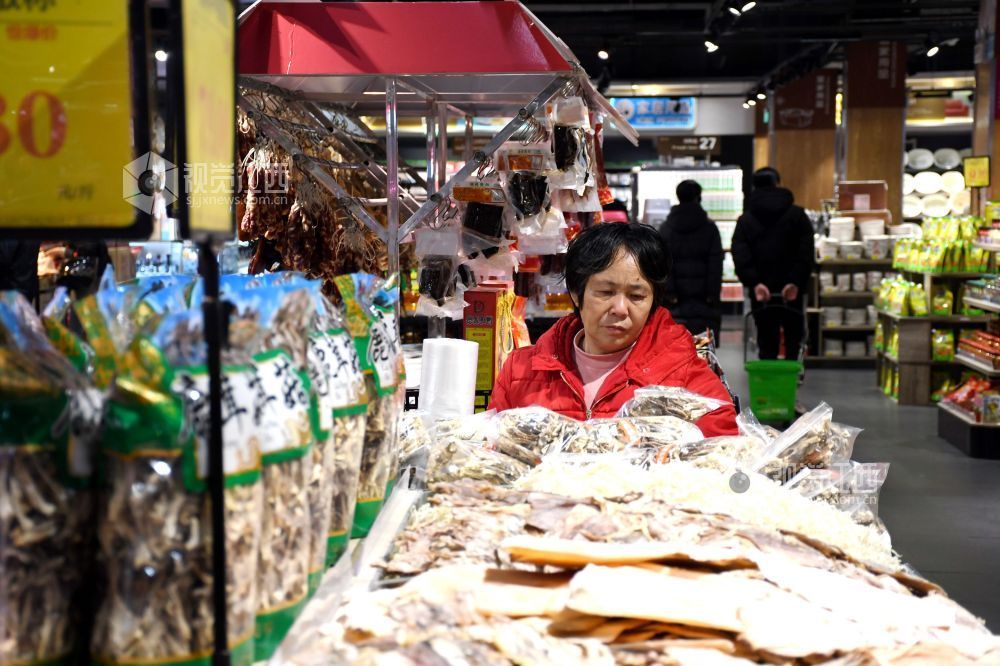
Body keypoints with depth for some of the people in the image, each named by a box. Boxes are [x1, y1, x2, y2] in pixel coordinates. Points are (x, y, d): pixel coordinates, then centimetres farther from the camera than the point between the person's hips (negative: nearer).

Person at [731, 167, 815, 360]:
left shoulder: (745, 220, 4)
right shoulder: (797, 215, 2)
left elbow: (740, 257, -9)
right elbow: (806, 253, -8)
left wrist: (754, 282, -15)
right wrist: (796, 282, -13)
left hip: (761, 292, 1)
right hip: (792, 290, 0)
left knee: (767, 338, 6)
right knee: (793, 334, 11)